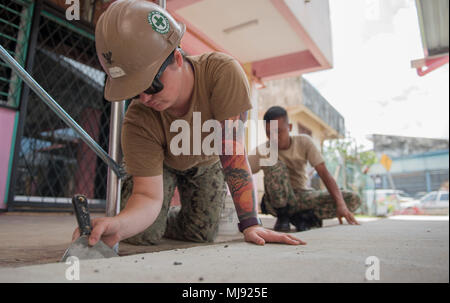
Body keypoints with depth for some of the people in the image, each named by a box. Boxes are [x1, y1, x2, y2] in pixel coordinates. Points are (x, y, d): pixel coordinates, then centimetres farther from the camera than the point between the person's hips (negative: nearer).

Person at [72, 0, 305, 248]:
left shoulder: (222, 73, -39)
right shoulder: (137, 123, -34)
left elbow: (231, 152, -38)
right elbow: (148, 195, -33)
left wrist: (250, 224, -36)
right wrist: (120, 224, -57)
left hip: (207, 162, 1)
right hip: (162, 163, 0)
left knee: (202, 233, -7)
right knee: (143, 236, -13)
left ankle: (166, 219, 26)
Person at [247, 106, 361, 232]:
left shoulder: (303, 142, -8)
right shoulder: (262, 151, -12)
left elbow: (324, 173, -14)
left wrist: (341, 204, -27)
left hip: (303, 196, 3)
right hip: (279, 201, -2)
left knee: (353, 199, -14)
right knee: (274, 164, -32)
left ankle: (301, 217, -10)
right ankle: (282, 216, -12)